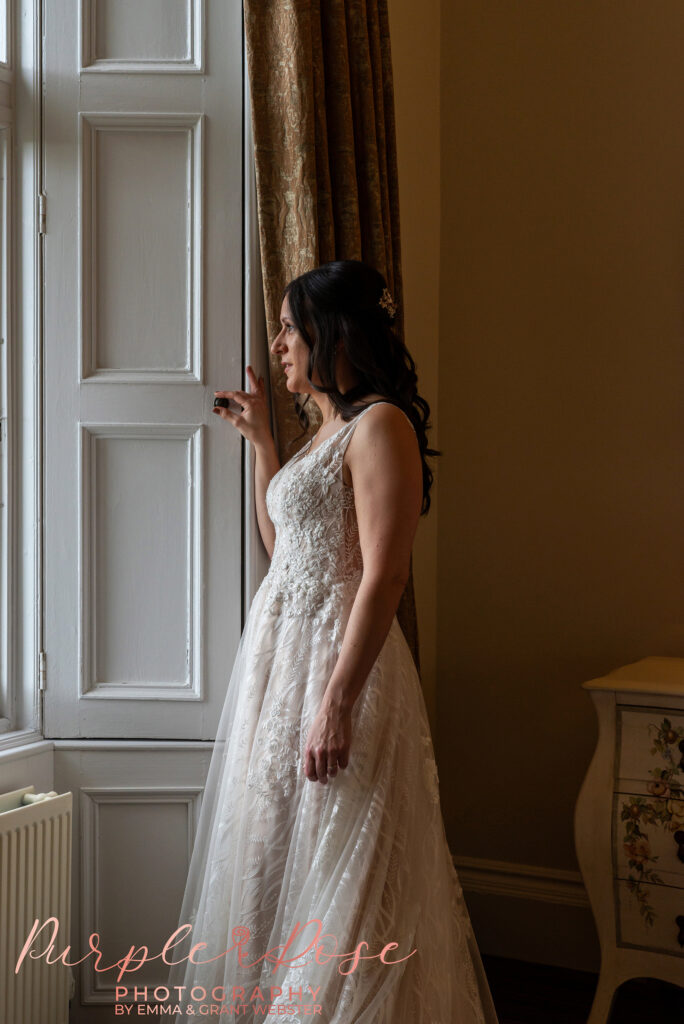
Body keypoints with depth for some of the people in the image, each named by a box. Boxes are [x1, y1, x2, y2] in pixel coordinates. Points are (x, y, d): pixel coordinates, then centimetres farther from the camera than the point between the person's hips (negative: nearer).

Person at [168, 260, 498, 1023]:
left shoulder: (380, 424, -14)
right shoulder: (327, 428, 15)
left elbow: (383, 576, -21)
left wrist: (337, 702, -25)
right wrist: (260, 439, 20)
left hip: (339, 655, -10)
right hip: (281, 648, 10)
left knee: (337, 874, 0)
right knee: (277, 855, 16)